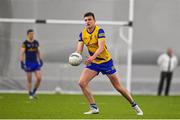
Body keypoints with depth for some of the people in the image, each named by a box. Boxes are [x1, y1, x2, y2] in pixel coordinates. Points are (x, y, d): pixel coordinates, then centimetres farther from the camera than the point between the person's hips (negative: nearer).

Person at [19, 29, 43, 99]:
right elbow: (21, 54, -10)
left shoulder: (36, 42, 8)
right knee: (29, 80, 3)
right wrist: (22, 63, -17)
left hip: (36, 63, 4)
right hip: (28, 64, -4)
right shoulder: (25, 43, -7)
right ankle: (30, 94, 15)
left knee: (39, 78, -6)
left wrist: (41, 61, 14)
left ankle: (34, 92, 13)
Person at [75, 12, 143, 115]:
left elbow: (101, 47, -31)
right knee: (82, 83, -15)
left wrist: (93, 57, -49)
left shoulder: (99, 31, -19)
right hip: (93, 63, 5)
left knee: (118, 86, 1)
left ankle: (135, 106, 19)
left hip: (106, 61, -5)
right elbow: (79, 49, -7)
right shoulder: (82, 34, -3)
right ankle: (94, 108, -6)